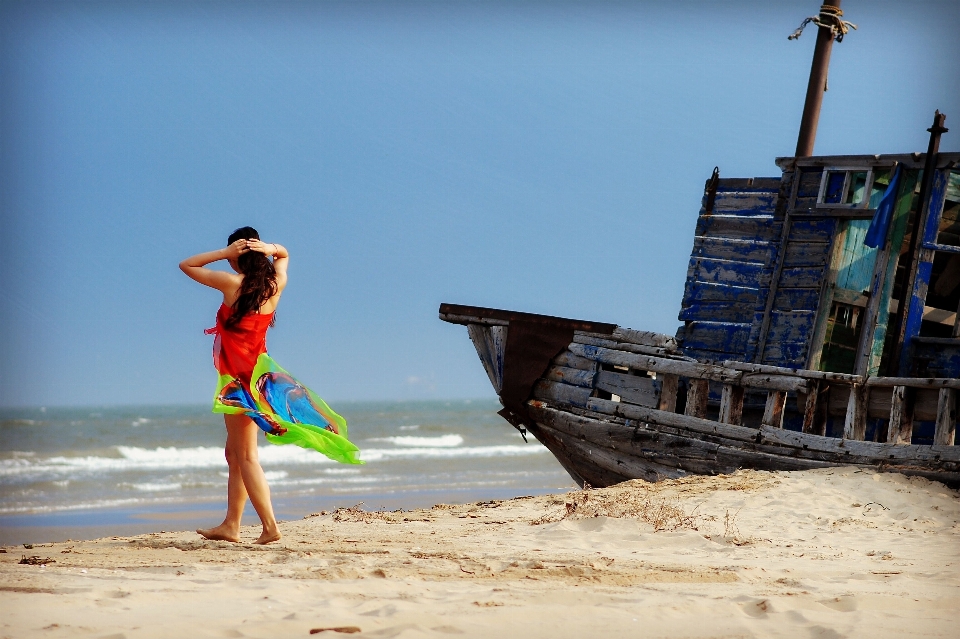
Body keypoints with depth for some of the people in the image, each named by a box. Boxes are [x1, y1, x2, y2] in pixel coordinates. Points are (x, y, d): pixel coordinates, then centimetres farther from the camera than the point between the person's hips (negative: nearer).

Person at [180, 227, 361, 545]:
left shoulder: (233, 283, -13)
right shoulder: (277, 284, 3)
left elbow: (187, 265, -3)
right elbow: (284, 254, 25)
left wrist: (224, 253, -9)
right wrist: (270, 249, 3)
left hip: (239, 377, -7)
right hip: (258, 370, 7)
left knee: (246, 455, -6)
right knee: (234, 452, 15)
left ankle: (270, 526, -12)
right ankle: (230, 525, 19)